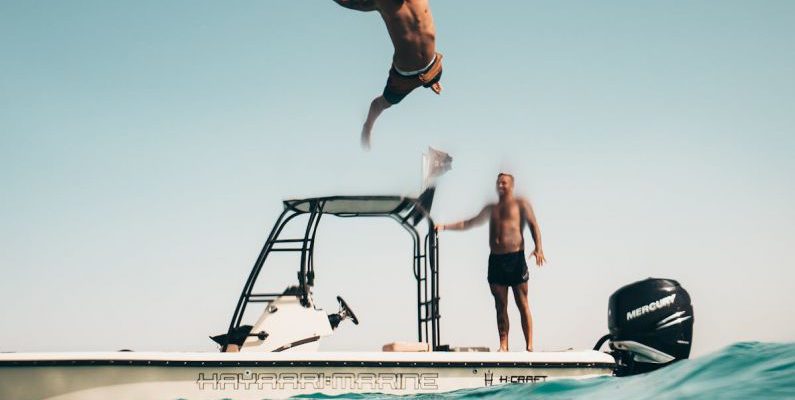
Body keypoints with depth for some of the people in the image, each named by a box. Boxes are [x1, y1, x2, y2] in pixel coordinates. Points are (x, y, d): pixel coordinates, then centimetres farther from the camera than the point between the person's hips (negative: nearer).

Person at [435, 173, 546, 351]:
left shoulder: (521, 204, 6)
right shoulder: (491, 208, 21)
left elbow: (533, 225, -4)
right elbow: (470, 223, 23)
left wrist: (538, 248, -19)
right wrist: (445, 226, 13)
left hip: (516, 258, -5)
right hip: (496, 260, 5)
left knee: (522, 304, -4)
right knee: (500, 306, 3)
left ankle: (529, 346, -4)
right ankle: (503, 346, 5)